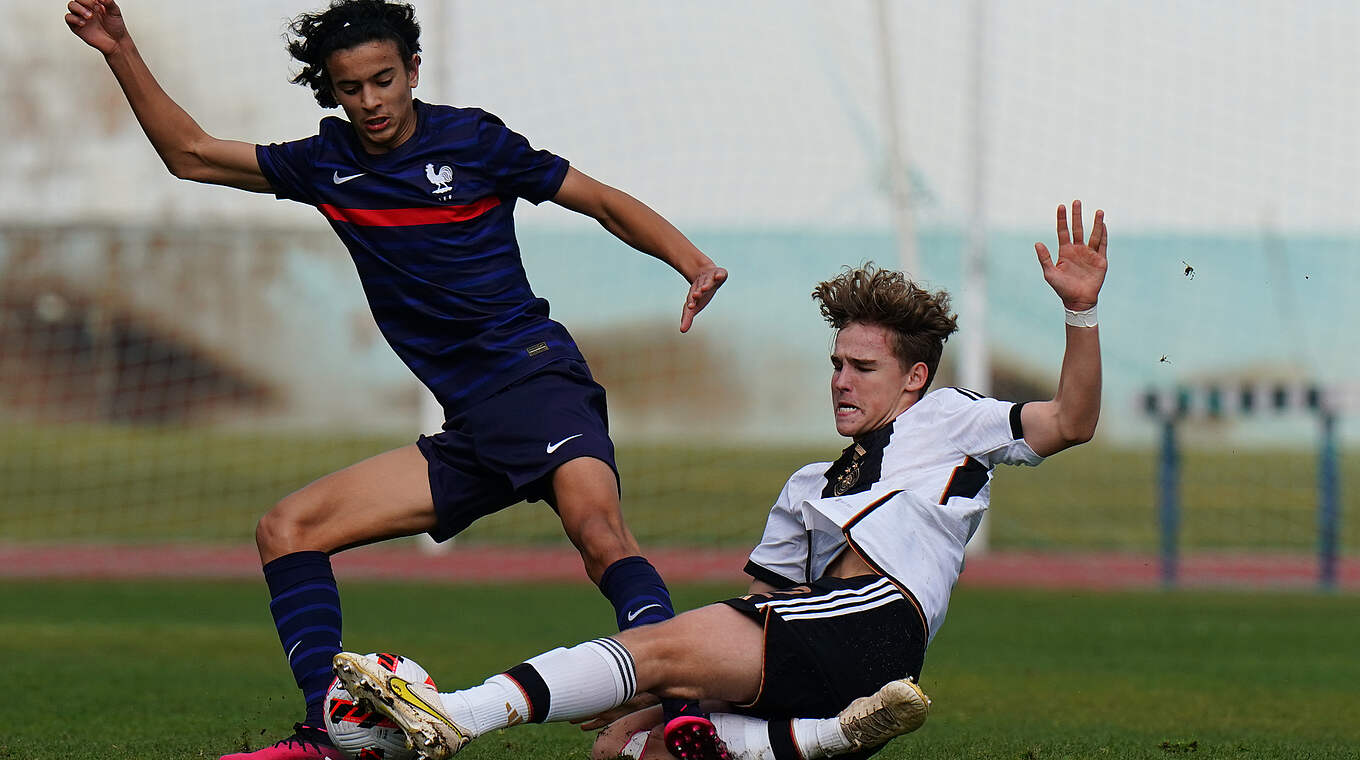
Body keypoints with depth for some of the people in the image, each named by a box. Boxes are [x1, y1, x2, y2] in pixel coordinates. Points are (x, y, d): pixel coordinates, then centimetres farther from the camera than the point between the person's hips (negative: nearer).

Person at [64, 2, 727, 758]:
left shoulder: (472, 140, 0)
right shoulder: (327, 164, 13)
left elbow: (605, 202, 5)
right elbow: (191, 154, 21)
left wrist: (692, 262, -11)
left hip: (535, 377, -6)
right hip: (468, 430, 7)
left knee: (596, 523, -34)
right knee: (287, 531, -1)